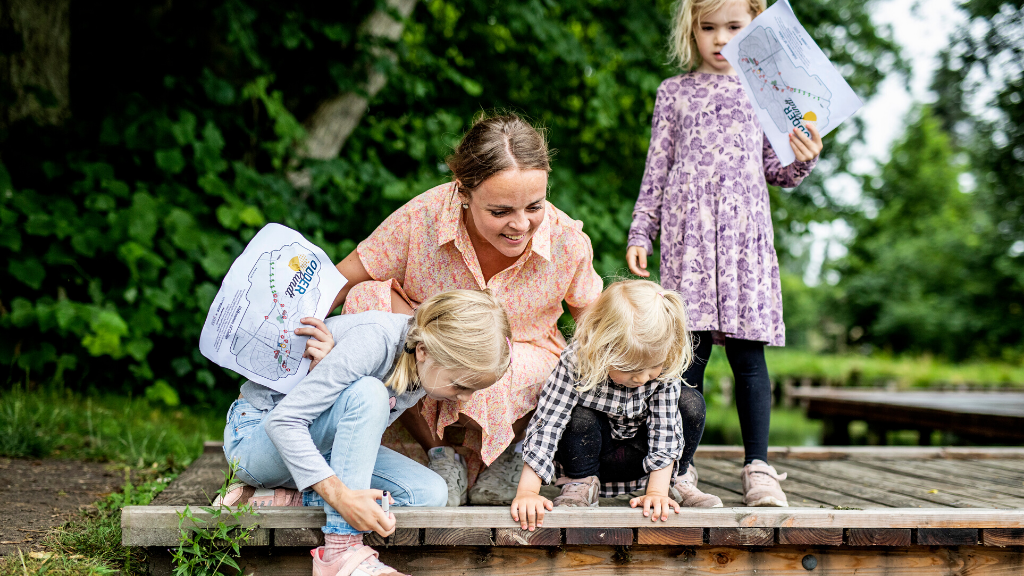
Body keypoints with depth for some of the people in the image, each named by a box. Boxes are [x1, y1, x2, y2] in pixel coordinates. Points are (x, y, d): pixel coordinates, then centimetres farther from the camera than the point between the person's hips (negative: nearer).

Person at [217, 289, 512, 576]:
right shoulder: (374, 340, -32)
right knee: (367, 394, -35)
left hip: (321, 446, 7)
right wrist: (341, 495, -44)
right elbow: (284, 421, -35)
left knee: (430, 493, -15)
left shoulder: (425, 366, -8)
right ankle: (341, 551, -33)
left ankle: (282, 500, -11)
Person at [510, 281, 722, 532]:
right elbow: (546, 424, -32)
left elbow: (664, 429, -23)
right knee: (579, 416, -34)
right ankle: (581, 484, -9)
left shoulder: (665, 367, -26)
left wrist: (657, 492, -31)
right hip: (593, 453, -2)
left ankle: (678, 480, 0)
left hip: (640, 452, 2)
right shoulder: (577, 362, -32)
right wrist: (527, 492, -37)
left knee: (691, 402, -21)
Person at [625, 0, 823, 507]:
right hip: (687, 231, 0)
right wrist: (640, 233, 8)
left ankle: (758, 467, 2)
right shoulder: (673, 92, 14)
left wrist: (801, 161, -5)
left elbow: (775, 170, 16)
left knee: (747, 351, -4)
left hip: (744, 229, 0)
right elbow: (656, 170, 15)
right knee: (689, 352, -5)